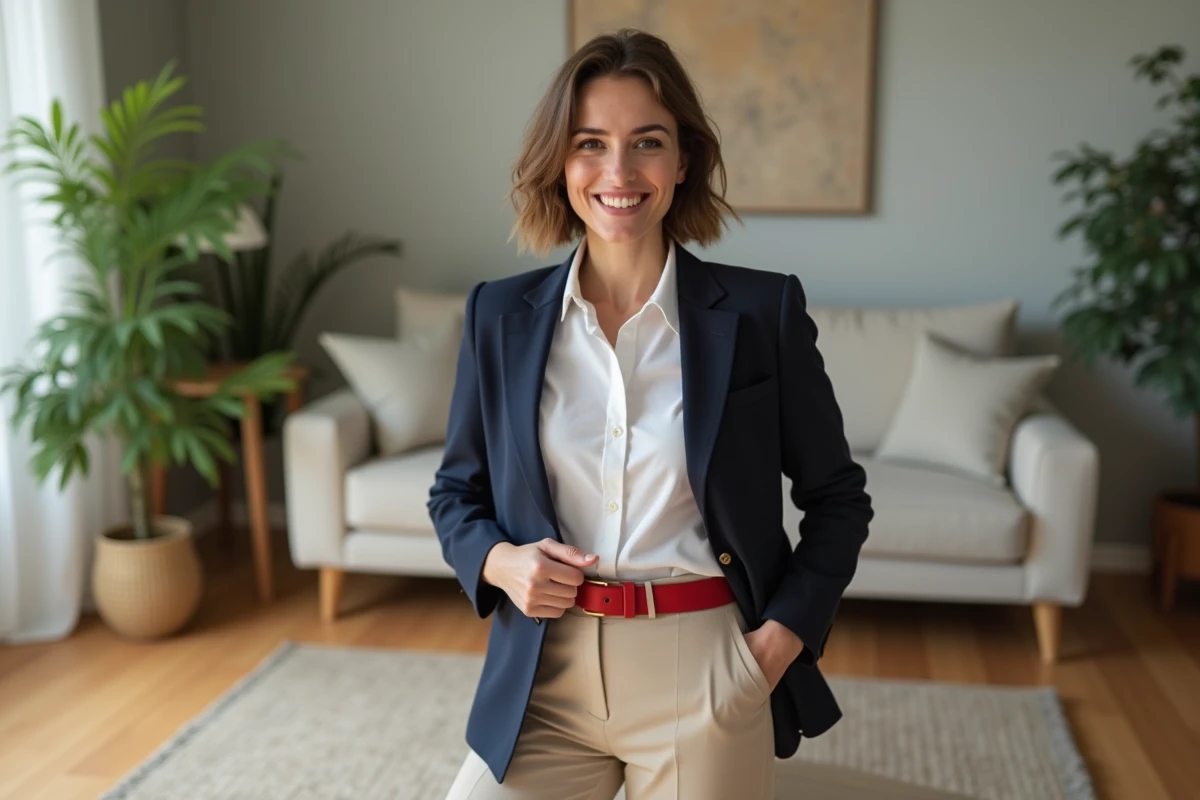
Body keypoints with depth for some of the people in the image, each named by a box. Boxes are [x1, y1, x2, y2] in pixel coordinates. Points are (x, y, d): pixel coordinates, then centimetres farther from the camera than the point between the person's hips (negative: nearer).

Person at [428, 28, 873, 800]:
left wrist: (783, 636, -8)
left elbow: (837, 497, 4)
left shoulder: (763, 310, -6)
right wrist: (499, 560, -9)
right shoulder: (500, 316, 0)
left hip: (706, 675, -1)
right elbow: (457, 491, 11)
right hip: (545, 674, 2)